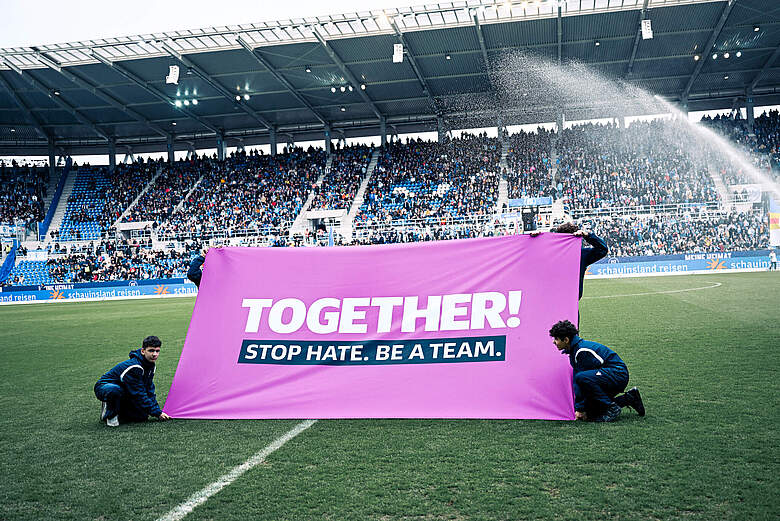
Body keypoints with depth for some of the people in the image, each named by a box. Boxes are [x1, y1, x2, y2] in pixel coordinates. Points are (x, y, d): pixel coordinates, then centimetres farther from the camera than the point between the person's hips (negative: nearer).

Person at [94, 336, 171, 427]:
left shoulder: (150, 364, -5)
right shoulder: (133, 367, -32)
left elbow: (149, 389, 4)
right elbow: (139, 395, -29)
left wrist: (157, 409, -5)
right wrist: (157, 413, -26)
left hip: (123, 393, 7)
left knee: (143, 416, -10)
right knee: (115, 390, -43)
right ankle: (110, 415, -14)